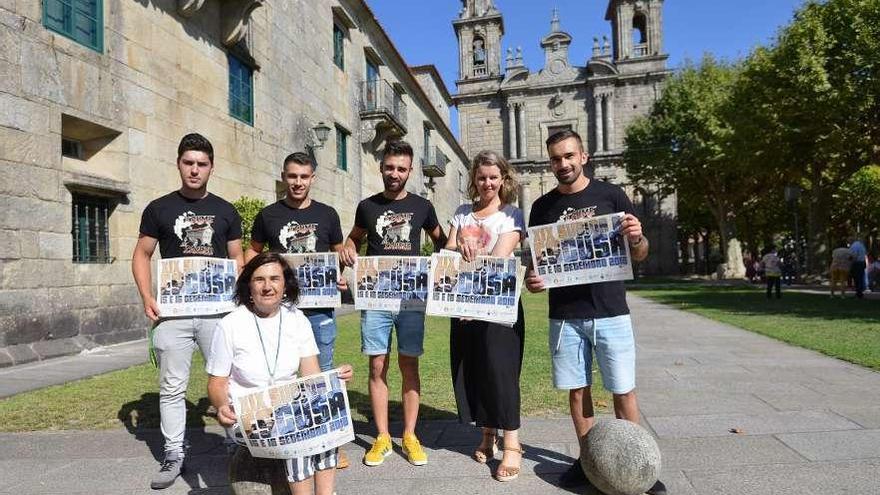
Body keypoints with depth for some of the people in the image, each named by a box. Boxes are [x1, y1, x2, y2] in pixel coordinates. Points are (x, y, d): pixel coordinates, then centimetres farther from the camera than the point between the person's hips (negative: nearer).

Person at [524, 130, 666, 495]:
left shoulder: (611, 195, 1)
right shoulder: (543, 206, 6)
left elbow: (639, 254, 5)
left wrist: (636, 237, -18)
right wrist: (530, 279, -11)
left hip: (611, 312, -1)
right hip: (565, 315, 2)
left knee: (624, 392, 4)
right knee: (577, 390, 10)